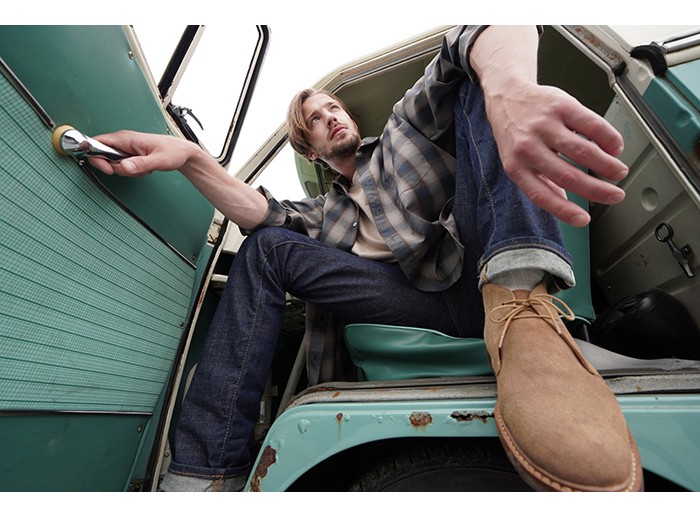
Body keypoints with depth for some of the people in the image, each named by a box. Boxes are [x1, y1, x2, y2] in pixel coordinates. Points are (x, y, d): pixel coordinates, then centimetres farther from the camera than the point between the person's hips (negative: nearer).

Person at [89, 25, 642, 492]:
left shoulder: (407, 125, 18)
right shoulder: (326, 213, 25)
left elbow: (485, 34, -1)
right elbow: (261, 211, 4)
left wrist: (512, 88, -26)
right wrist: (189, 157, -13)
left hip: (487, 268, -1)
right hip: (427, 301, 3)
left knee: (479, 80, -11)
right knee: (268, 249, -4)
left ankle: (521, 304, -33)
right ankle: (207, 472, -12)